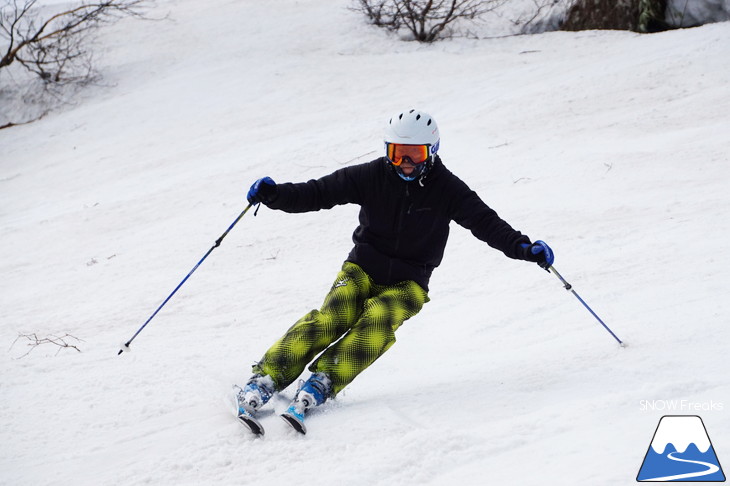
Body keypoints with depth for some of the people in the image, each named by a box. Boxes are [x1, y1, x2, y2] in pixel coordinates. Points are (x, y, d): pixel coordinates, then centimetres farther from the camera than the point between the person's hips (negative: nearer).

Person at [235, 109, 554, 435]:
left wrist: (523, 248, -25)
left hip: (408, 283, 0)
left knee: (378, 318, -32)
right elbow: (320, 193, -5)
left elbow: (485, 221, -9)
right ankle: (267, 377, -31)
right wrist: (275, 195, -21)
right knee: (333, 316, -26)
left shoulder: (446, 189, -5)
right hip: (362, 269, 0)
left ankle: (323, 383, -38)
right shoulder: (372, 176, -4)